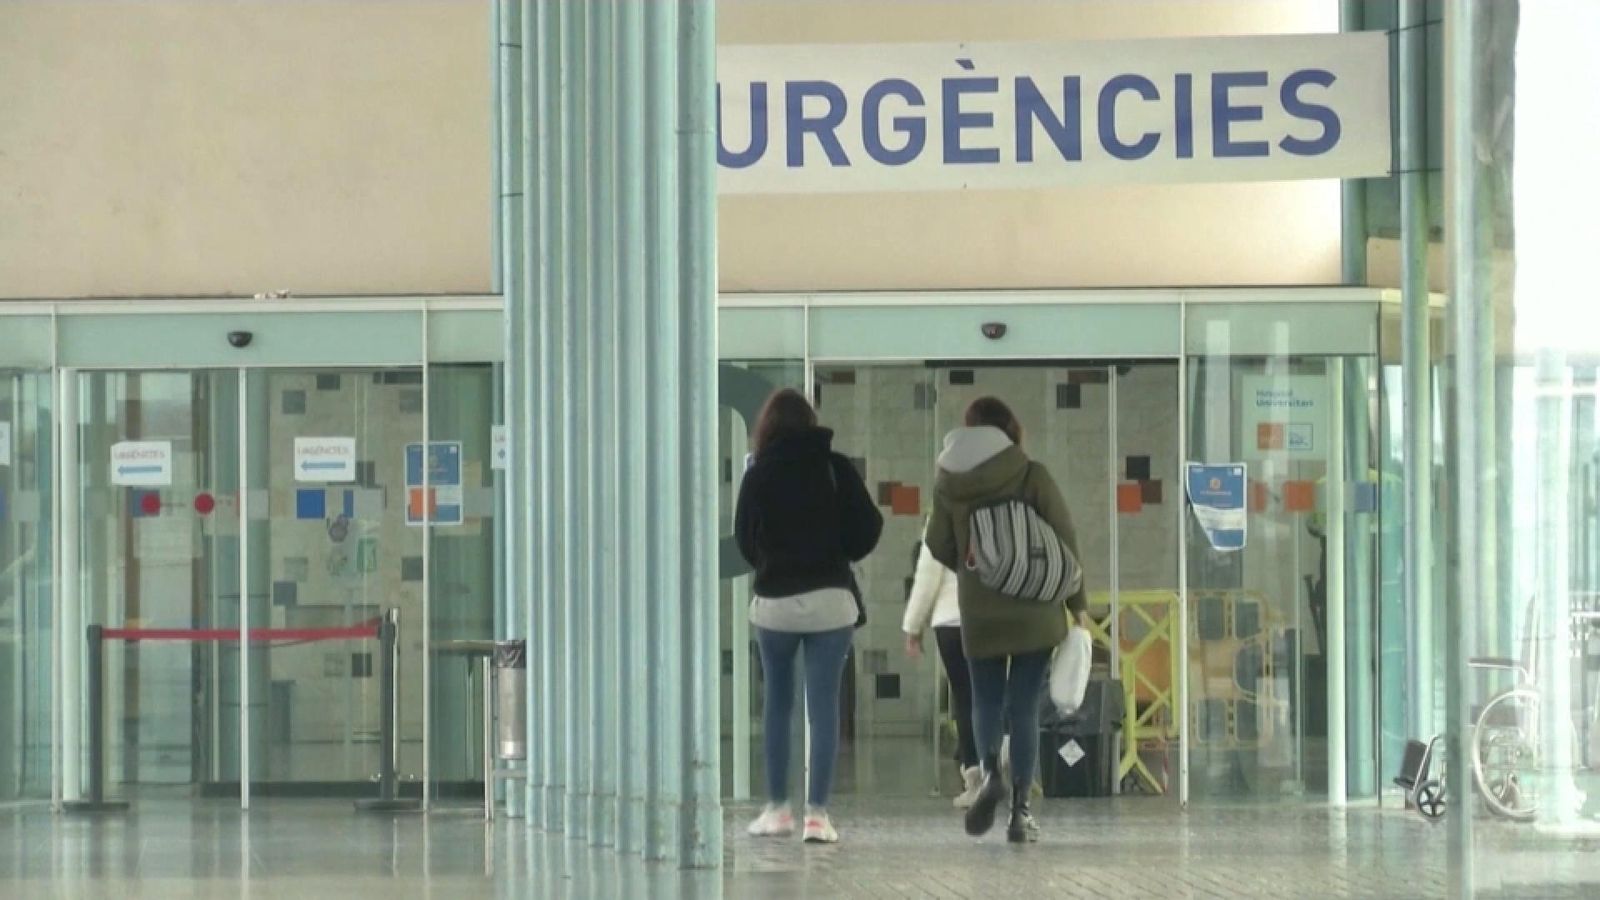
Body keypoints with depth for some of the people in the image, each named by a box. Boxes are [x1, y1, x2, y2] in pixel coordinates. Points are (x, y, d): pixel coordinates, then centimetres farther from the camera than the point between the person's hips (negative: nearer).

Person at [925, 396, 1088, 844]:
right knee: (1024, 707, 4)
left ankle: (989, 770, -13)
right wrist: (1078, 604, 7)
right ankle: (1020, 809, 1)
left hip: (979, 612, 2)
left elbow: (939, 546, 6)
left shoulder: (949, 482, -2)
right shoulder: (1033, 477, -8)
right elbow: (1064, 541, -5)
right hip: (1034, 611, -1)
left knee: (986, 700, 15)